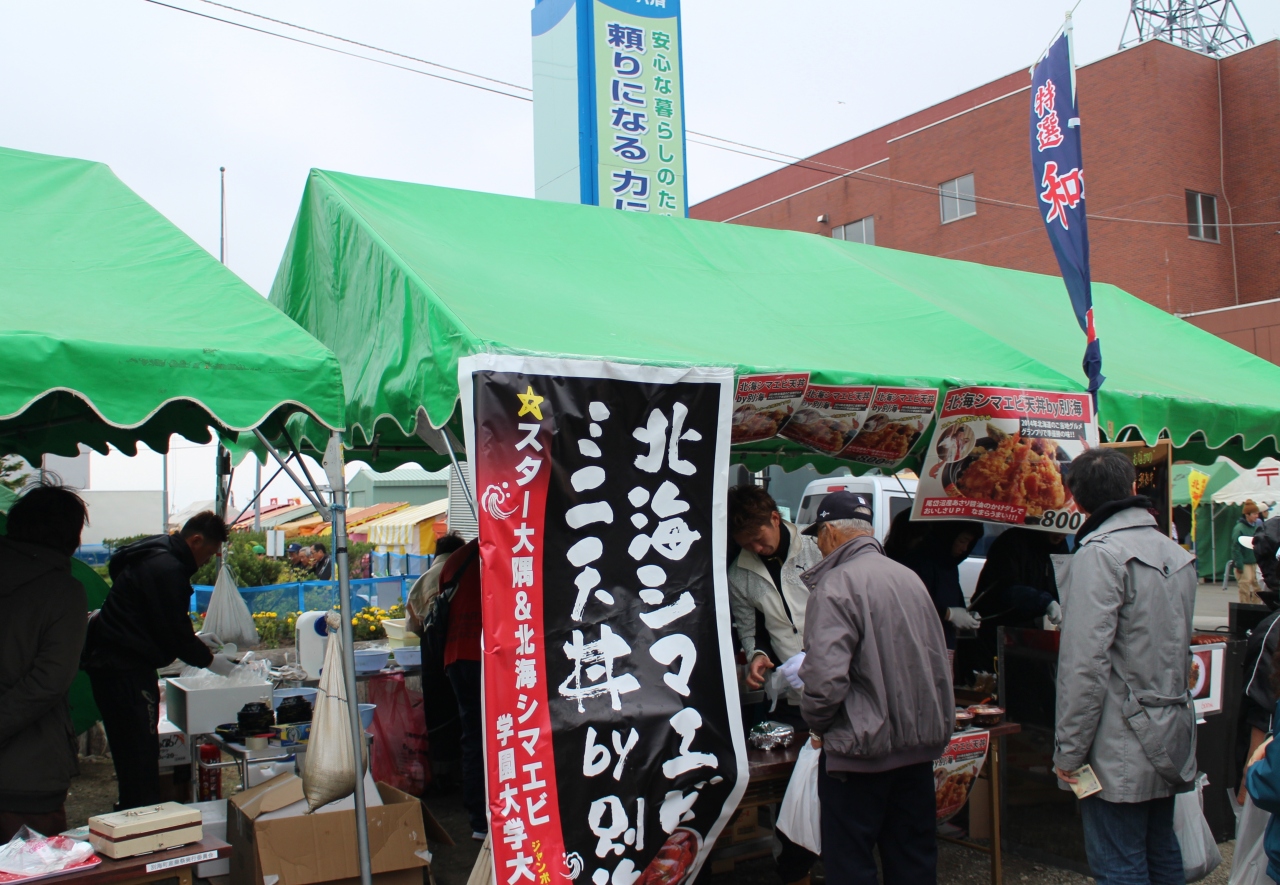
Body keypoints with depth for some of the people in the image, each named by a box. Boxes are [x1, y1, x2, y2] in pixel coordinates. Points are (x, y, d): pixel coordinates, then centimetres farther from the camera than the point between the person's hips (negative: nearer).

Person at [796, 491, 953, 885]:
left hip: (862, 751, -7)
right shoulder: (910, 578, 8)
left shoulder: (836, 585, -17)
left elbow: (825, 676, -25)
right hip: (921, 744, 8)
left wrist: (817, 726, -7)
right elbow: (940, 662, 16)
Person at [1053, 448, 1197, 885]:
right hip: (1172, 737, 9)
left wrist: (1068, 749, -16)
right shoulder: (1177, 554, 10)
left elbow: (1086, 663, -21)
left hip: (1121, 750, -9)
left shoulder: (1099, 554, -17)